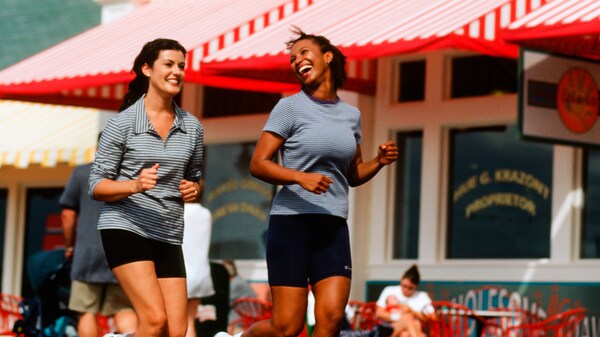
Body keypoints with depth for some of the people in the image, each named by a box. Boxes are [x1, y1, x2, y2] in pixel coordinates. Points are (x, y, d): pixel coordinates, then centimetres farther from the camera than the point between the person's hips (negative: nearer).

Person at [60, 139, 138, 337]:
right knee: (124, 309, 7)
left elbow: (68, 213, 3)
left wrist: (69, 245, 15)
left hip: (88, 252, -1)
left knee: (87, 312, 6)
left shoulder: (82, 173, 4)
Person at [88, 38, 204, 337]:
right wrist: (135, 185, -20)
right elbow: (96, 185, -2)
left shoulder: (191, 127, 11)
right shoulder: (122, 123, -3)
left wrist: (193, 189, 0)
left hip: (168, 235, 5)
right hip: (125, 227, -5)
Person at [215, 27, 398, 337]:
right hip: (292, 221, -4)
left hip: (333, 226, 4)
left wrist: (379, 162, 3)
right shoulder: (290, 107, -2)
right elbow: (258, 164, -7)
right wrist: (300, 177, -22)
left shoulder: (351, 114, 13)